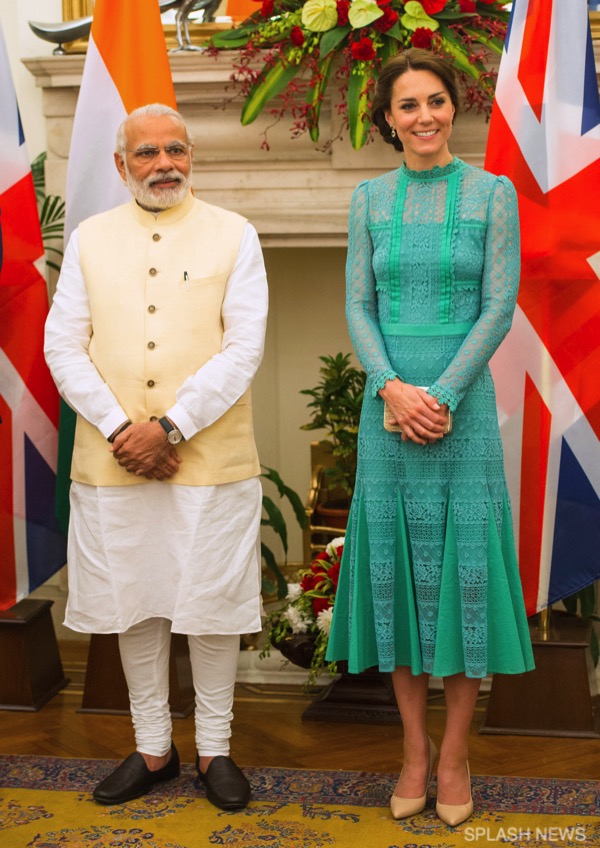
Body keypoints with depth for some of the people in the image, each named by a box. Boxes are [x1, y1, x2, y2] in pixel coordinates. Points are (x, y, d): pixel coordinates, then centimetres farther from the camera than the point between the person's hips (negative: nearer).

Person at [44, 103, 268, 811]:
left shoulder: (233, 236, 3)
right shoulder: (90, 238, 9)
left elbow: (243, 348, -7)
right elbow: (63, 347, 3)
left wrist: (169, 427, -15)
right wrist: (121, 430, -10)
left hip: (211, 459, -2)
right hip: (112, 461, 2)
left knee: (212, 604, 5)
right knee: (133, 603, 10)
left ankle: (213, 748, 22)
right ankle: (152, 748, 26)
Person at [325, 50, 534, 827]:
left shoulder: (493, 194, 1)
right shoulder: (369, 199, 7)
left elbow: (500, 307, -5)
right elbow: (358, 306, 3)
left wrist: (442, 396, -13)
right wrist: (393, 389, -12)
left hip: (463, 403, -2)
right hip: (387, 404, 2)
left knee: (463, 564, 2)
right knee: (396, 566, 6)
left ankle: (455, 753, 16)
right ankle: (414, 746, 20)